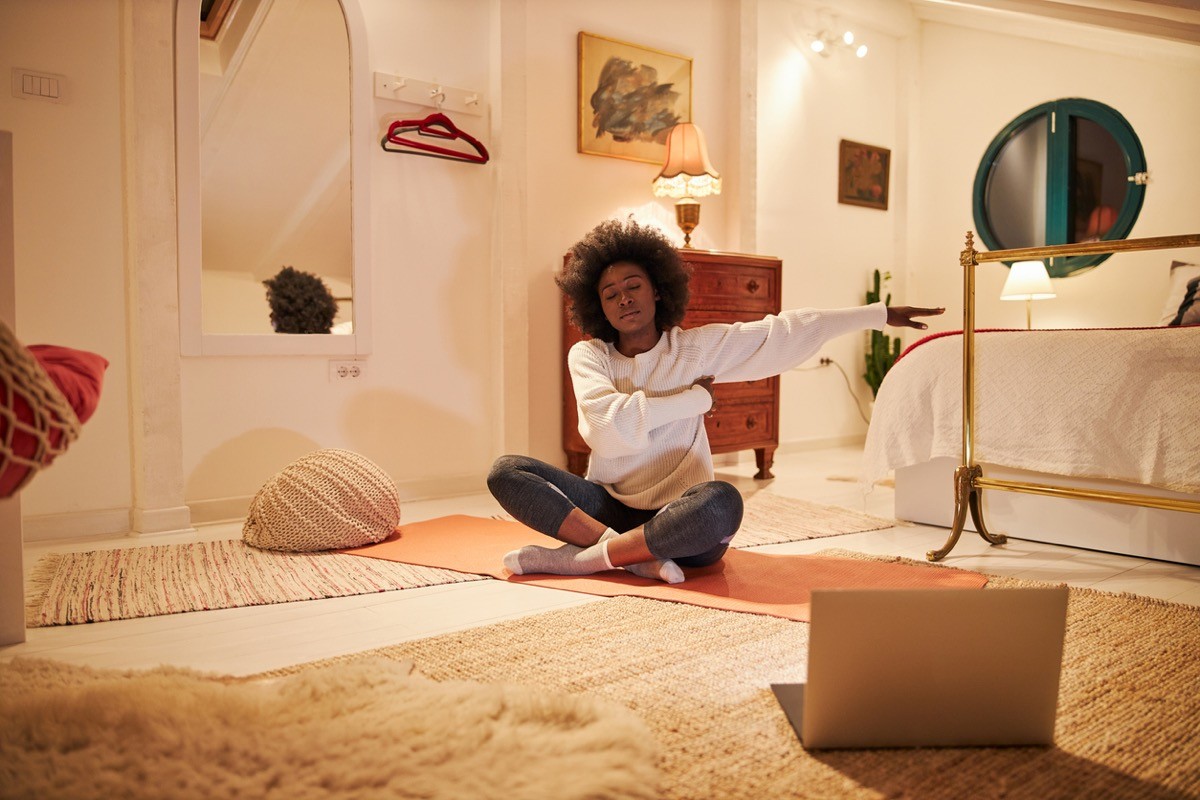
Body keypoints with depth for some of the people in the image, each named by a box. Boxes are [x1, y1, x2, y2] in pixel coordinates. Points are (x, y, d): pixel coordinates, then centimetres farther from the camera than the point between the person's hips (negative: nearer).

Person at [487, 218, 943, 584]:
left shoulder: (697, 347, 2)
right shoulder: (588, 356, 2)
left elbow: (787, 332, 2)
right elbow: (611, 427, -15)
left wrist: (882, 314, 2)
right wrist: (697, 398, -8)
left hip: (678, 518, -1)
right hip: (609, 505, 1)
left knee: (723, 502, -36)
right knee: (505, 472, -18)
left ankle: (580, 559, -23)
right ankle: (638, 556, -27)